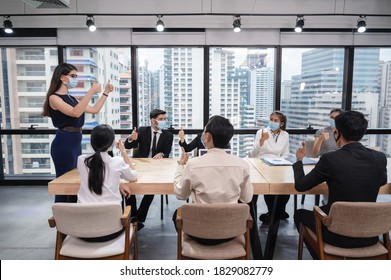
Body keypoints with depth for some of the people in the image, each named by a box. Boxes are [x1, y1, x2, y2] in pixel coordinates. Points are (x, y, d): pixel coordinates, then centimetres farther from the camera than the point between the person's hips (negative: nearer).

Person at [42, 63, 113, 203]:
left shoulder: (72, 98, 14)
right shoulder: (54, 98, -11)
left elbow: (95, 110, 18)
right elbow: (76, 113, -26)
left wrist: (105, 93, 14)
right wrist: (91, 92, -26)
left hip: (76, 143, 9)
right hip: (63, 144, -9)